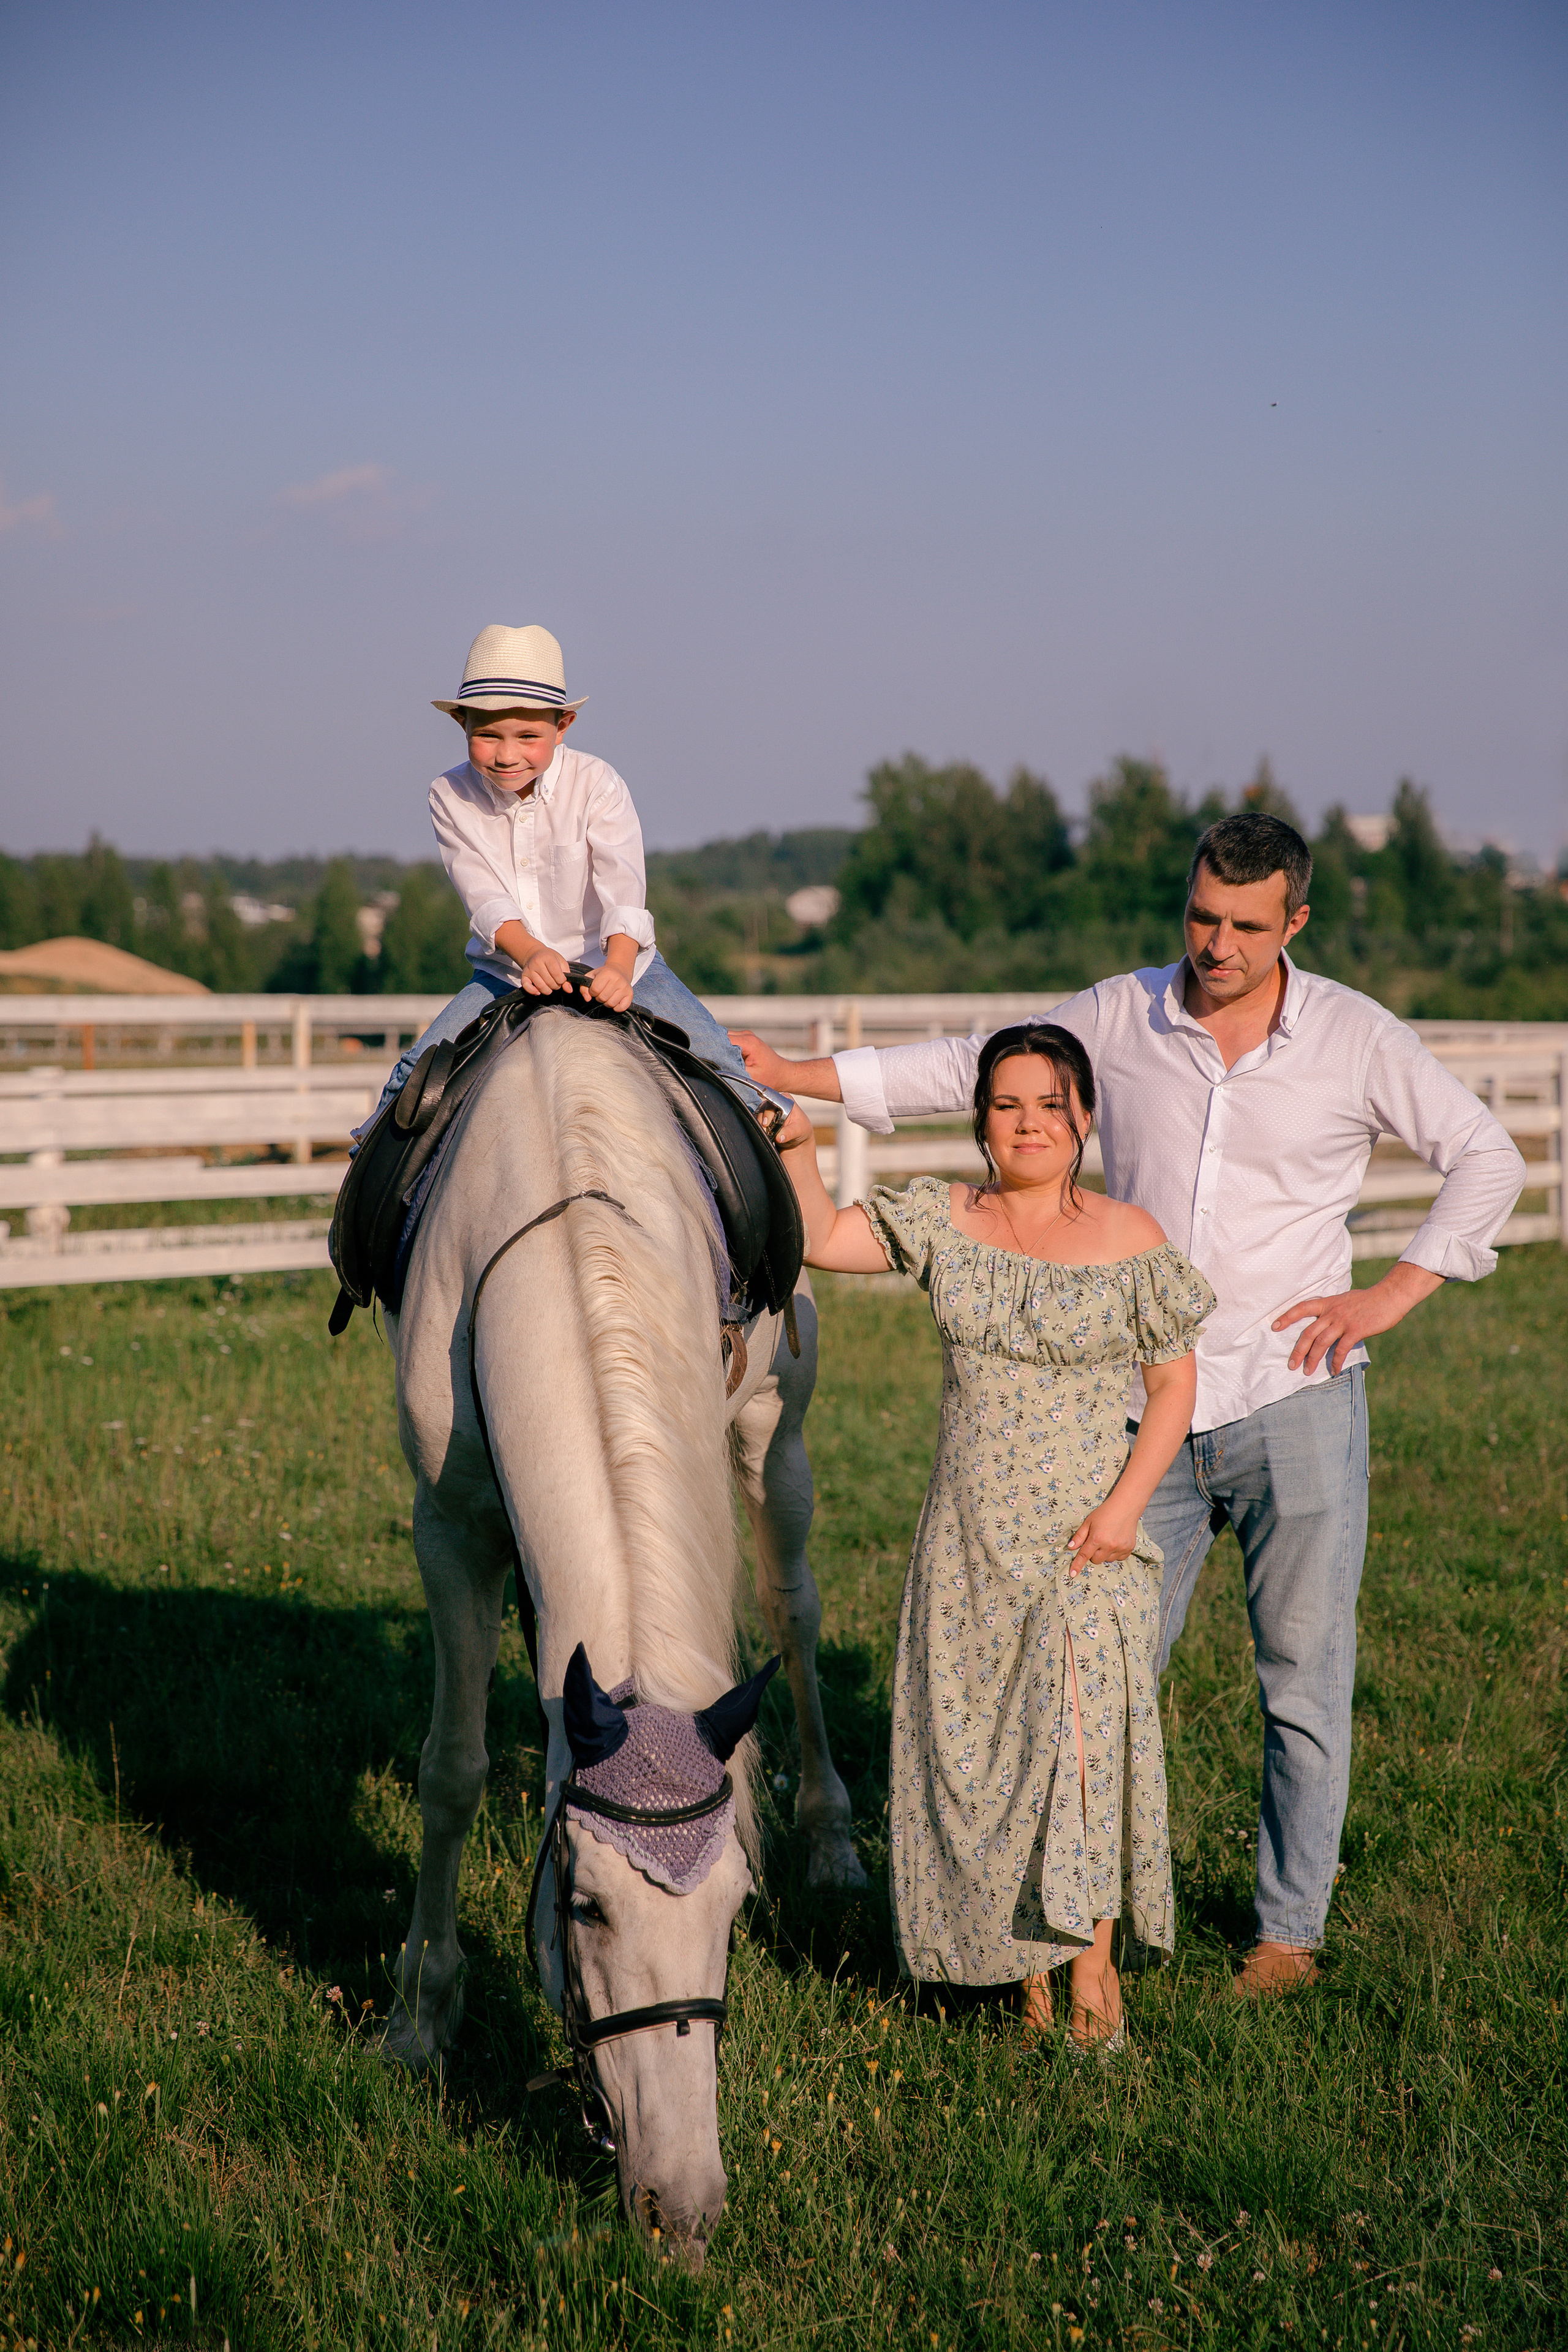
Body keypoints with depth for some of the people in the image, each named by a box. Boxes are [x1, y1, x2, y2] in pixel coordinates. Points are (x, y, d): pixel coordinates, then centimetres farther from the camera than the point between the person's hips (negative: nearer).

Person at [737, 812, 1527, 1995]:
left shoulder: (1357, 1038, -2)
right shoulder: (1119, 1018, 3)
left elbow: (1488, 1157, 5)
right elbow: (970, 1066, 11)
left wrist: (1396, 1291, -5)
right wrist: (795, 1076, 7)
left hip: (1295, 1402, -2)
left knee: (1305, 1682, 3)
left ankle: (1289, 1930, 16)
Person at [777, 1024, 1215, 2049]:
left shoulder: (1130, 1239, -2)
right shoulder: (943, 1219, 4)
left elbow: (1175, 1380, 2)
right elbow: (822, 1239, 4)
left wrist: (1128, 1501, -9)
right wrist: (798, 1147, -12)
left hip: (1088, 1537, -3)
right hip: (972, 1538, 3)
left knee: (1085, 1727, -13)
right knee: (979, 1745, 4)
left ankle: (1094, 1960, 1)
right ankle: (1027, 1961, 18)